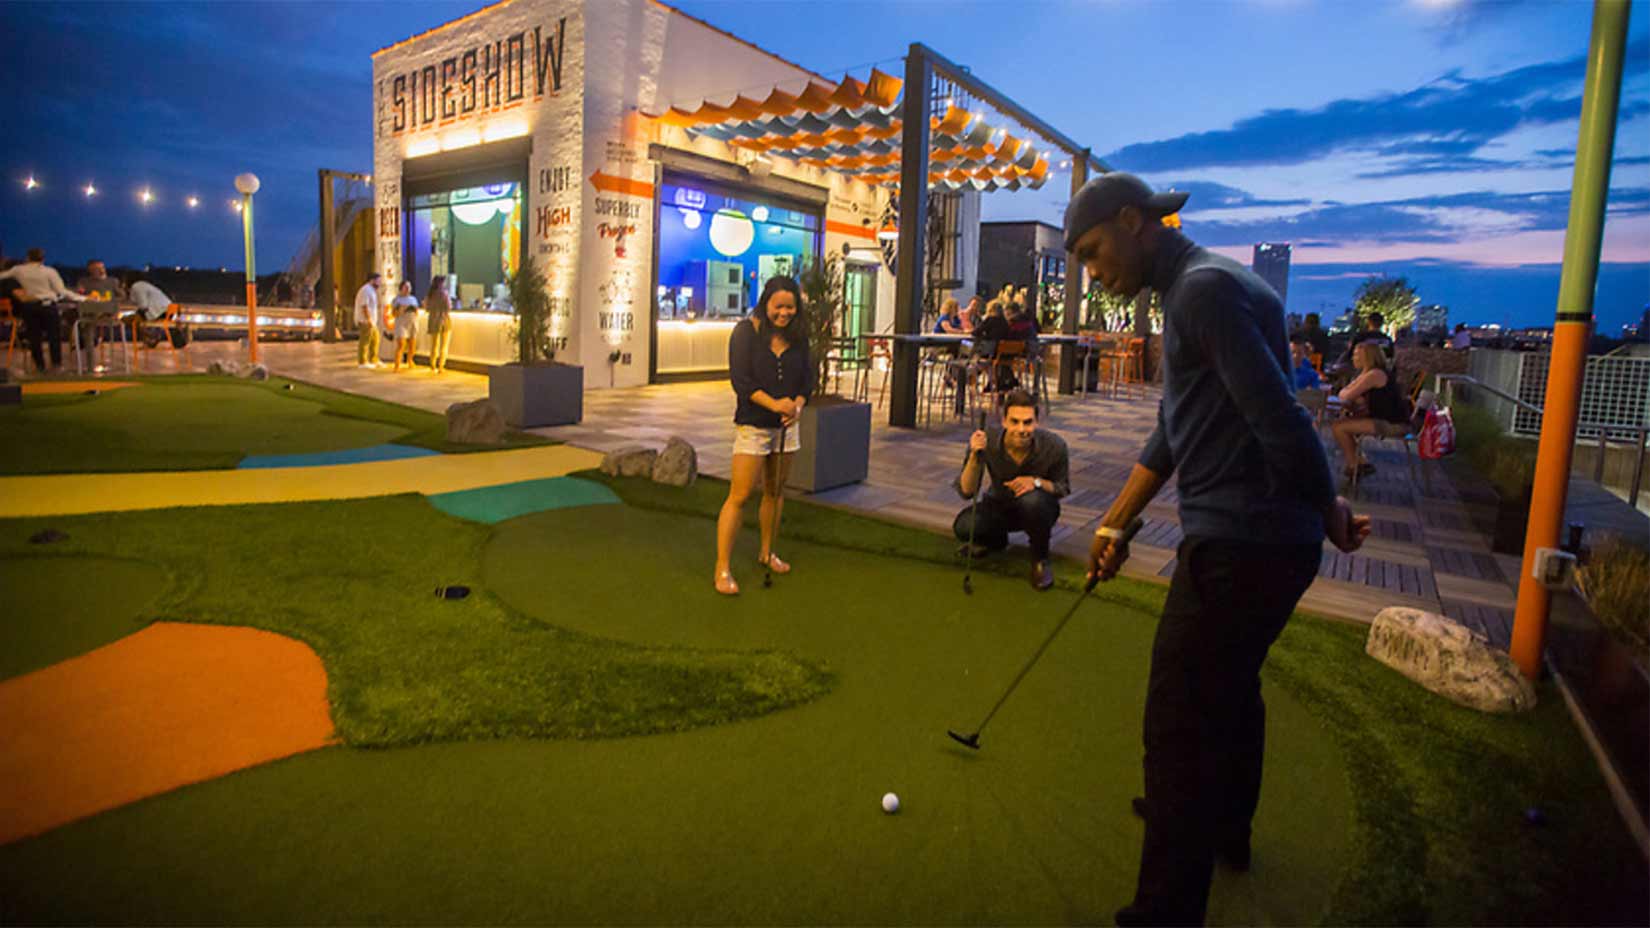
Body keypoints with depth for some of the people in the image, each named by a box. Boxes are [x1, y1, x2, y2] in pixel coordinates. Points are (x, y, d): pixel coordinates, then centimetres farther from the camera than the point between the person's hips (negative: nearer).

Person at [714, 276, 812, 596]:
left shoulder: (798, 336, 6)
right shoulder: (745, 332, -8)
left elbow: (807, 376, 7)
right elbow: (741, 380, -15)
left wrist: (797, 405, -12)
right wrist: (774, 404, -25)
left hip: (786, 425, 5)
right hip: (752, 424, -5)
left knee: (775, 492, 14)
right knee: (739, 496, -8)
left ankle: (767, 553, 32)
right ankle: (722, 568, -3)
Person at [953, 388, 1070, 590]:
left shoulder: (1054, 445, -26)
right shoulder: (987, 441, -25)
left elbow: (1063, 488, -8)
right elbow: (966, 491, -22)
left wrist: (1037, 482, -30)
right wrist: (975, 457, -40)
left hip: (1038, 509, -1)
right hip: (999, 506, 2)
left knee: (1032, 499, -37)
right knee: (964, 526, -27)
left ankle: (1040, 558, -6)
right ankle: (996, 540, 12)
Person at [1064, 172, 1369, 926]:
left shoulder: (1205, 288, -16)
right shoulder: (1190, 291, 16)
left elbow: (1279, 417, -23)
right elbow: (1173, 434, 20)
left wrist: (1326, 509, -8)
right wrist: (1115, 523, 19)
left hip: (1240, 545, -11)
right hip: (1272, 542, 11)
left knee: (1181, 726, -3)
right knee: (1231, 688, 27)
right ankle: (1225, 827, 50)